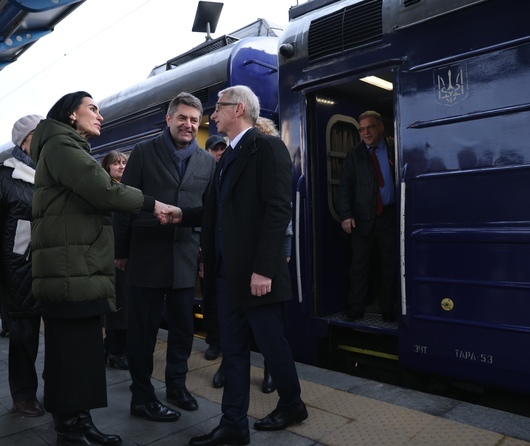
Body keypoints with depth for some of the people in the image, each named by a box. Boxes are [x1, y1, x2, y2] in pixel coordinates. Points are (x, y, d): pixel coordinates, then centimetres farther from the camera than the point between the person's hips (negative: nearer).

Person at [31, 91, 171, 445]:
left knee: (84, 347, 11)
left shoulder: (73, 149, 25)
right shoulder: (60, 144, -6)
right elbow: (101, 188, -19)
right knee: (72, 349, -4)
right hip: (70, 268, -10)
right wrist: (150, 204, -10)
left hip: (83, 266, 10)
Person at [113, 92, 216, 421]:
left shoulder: (208, 161, 8)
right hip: (147, 254, -3)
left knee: (184, 326, 12)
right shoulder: (144, 152, 0)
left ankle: (177, 384, 33)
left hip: (186, 256, 3)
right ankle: (142, 396, 22)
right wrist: (121, 250, -2)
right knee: (143, 328, 7)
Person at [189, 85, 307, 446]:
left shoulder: (268, 147, -9)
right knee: (233, 349, 12)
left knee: (272, 344, 9)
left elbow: (279, 210, -18)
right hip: (226, 272, 8)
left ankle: (292, 405, 33)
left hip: (254, 272, -8)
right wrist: (204, 252, 11)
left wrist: (264, 268, -22)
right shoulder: (228, 156, 17)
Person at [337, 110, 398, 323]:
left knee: (390, 265, 7)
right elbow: (345, 187, 1)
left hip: (389, 217, 0)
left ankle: (388, 310, 18)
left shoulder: (394, 151, 6)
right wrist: (346, 215, -10)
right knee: (359, 266, 3)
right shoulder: (354, 155, 7)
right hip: (362, 218, 0)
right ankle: (355, 310, 11)